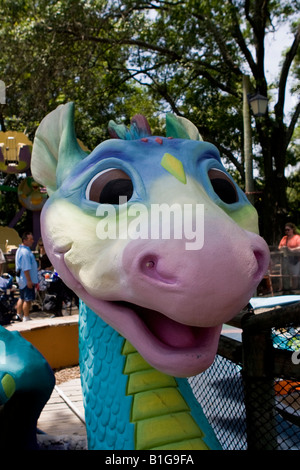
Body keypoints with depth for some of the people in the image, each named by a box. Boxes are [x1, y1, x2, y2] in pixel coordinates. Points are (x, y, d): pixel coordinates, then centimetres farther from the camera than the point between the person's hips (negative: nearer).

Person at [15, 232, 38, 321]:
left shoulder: (20, 249, 13)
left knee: (22, 298, 18)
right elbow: (26, 268, -24)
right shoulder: (25, 252, -21)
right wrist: (29, 281, -22)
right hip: (27, 279, -10)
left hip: (21, 279, 11)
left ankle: (18, 315, 27)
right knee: (28, 299, -2)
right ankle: (26, 318, 5)